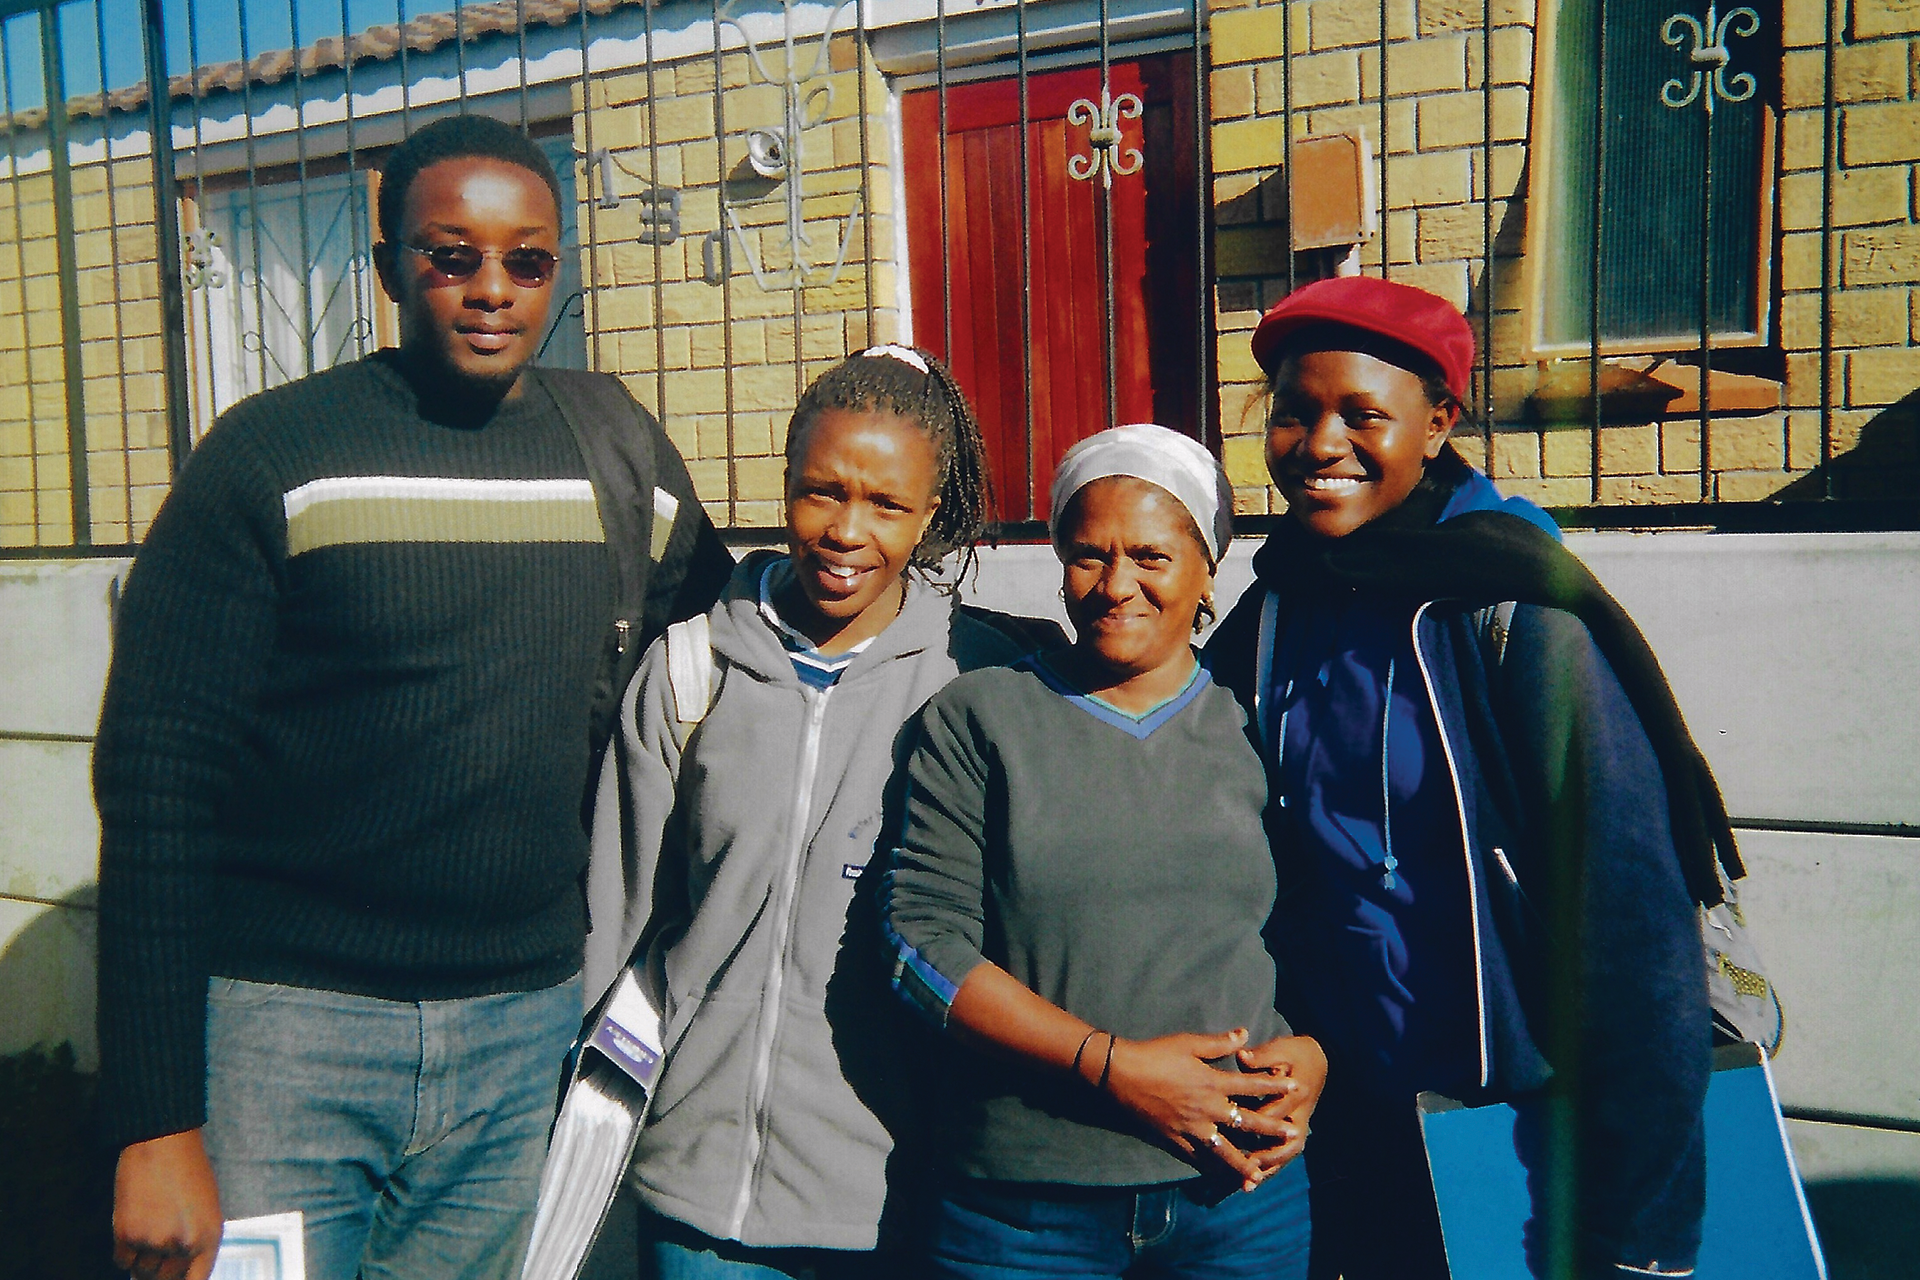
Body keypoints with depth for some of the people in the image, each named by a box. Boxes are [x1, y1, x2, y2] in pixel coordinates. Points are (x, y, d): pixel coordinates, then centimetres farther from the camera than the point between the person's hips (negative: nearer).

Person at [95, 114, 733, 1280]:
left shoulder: (624, 448, 5)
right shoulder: (272, 452, -5)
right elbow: (156, 782, -7)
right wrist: (156, 1122, -11)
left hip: (529, 1024, 3)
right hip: (288, 1019, -3)